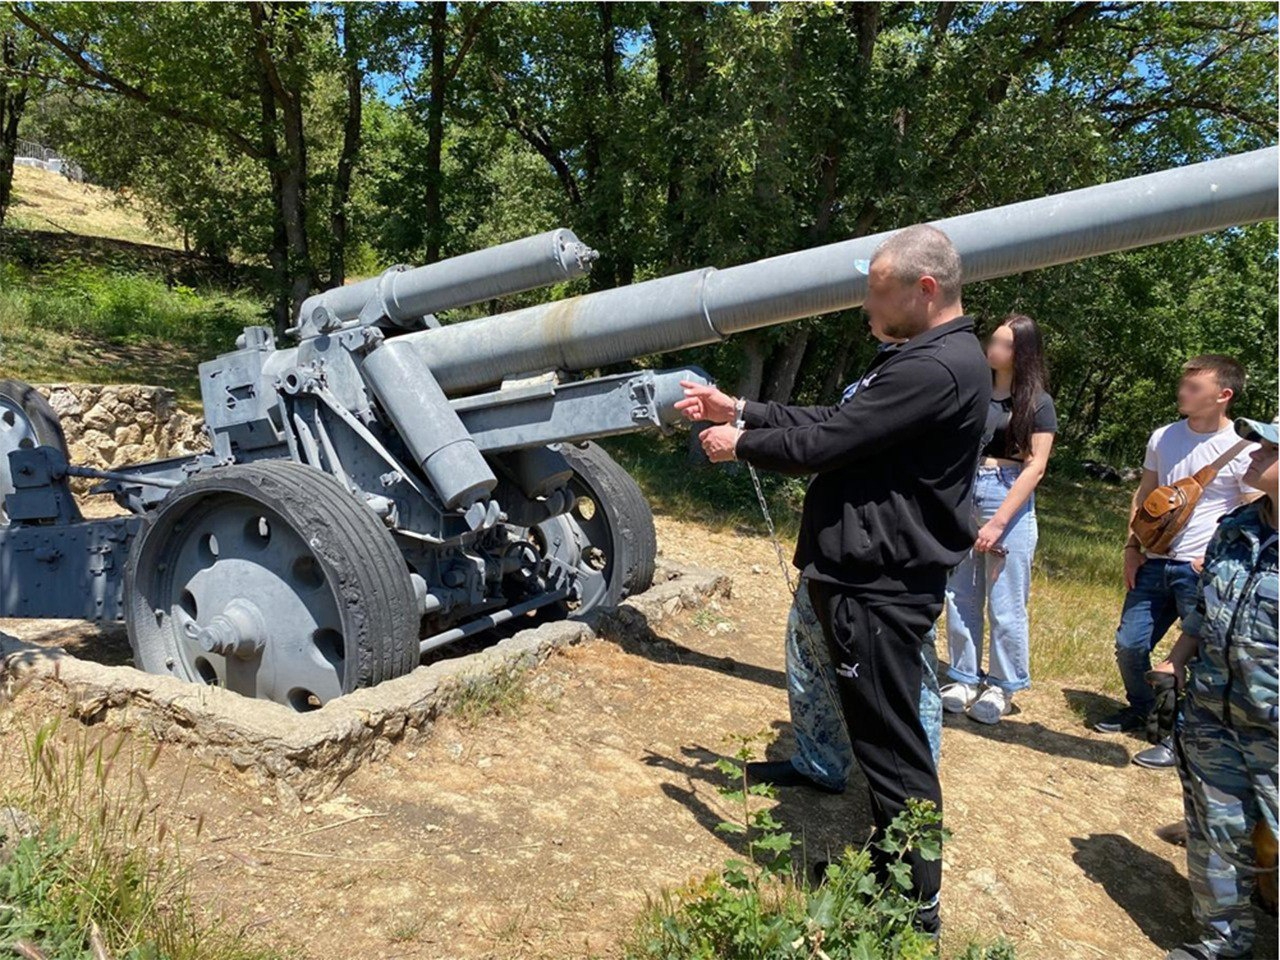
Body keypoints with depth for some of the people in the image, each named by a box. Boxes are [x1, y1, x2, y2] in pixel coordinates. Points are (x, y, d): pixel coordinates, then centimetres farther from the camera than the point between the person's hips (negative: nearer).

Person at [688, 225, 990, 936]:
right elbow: (834, 422, 14)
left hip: (881, 588, -11)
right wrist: (740, 412, 9)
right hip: (871, 574, 11)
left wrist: (739, 445, -4)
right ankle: (890, 867, 39)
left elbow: (822, 443, -20)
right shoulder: (929, 356, 14)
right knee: (882, 734, 21)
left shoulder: (938, 368, -21)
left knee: (893, 745, 2)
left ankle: (915, 905, 20)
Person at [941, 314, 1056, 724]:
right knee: (960, 596, 8)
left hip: (1009, 497, -4)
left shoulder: (1037, 403, -2)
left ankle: (1002, 686, 18)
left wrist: (998, 522, -14)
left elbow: (1035, 466, -8)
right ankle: (965, 678, 22)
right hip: (963, 493, 4)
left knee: (1005, 603, 2)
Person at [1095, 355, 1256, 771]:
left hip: (1204, 570, -5)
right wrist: (1132, 547, 8)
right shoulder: (1163, 437, 6)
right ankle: (1141, 710, 34)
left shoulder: (1243, 450, -10)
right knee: (1129, 645, 9)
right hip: (1155, 561, 5)